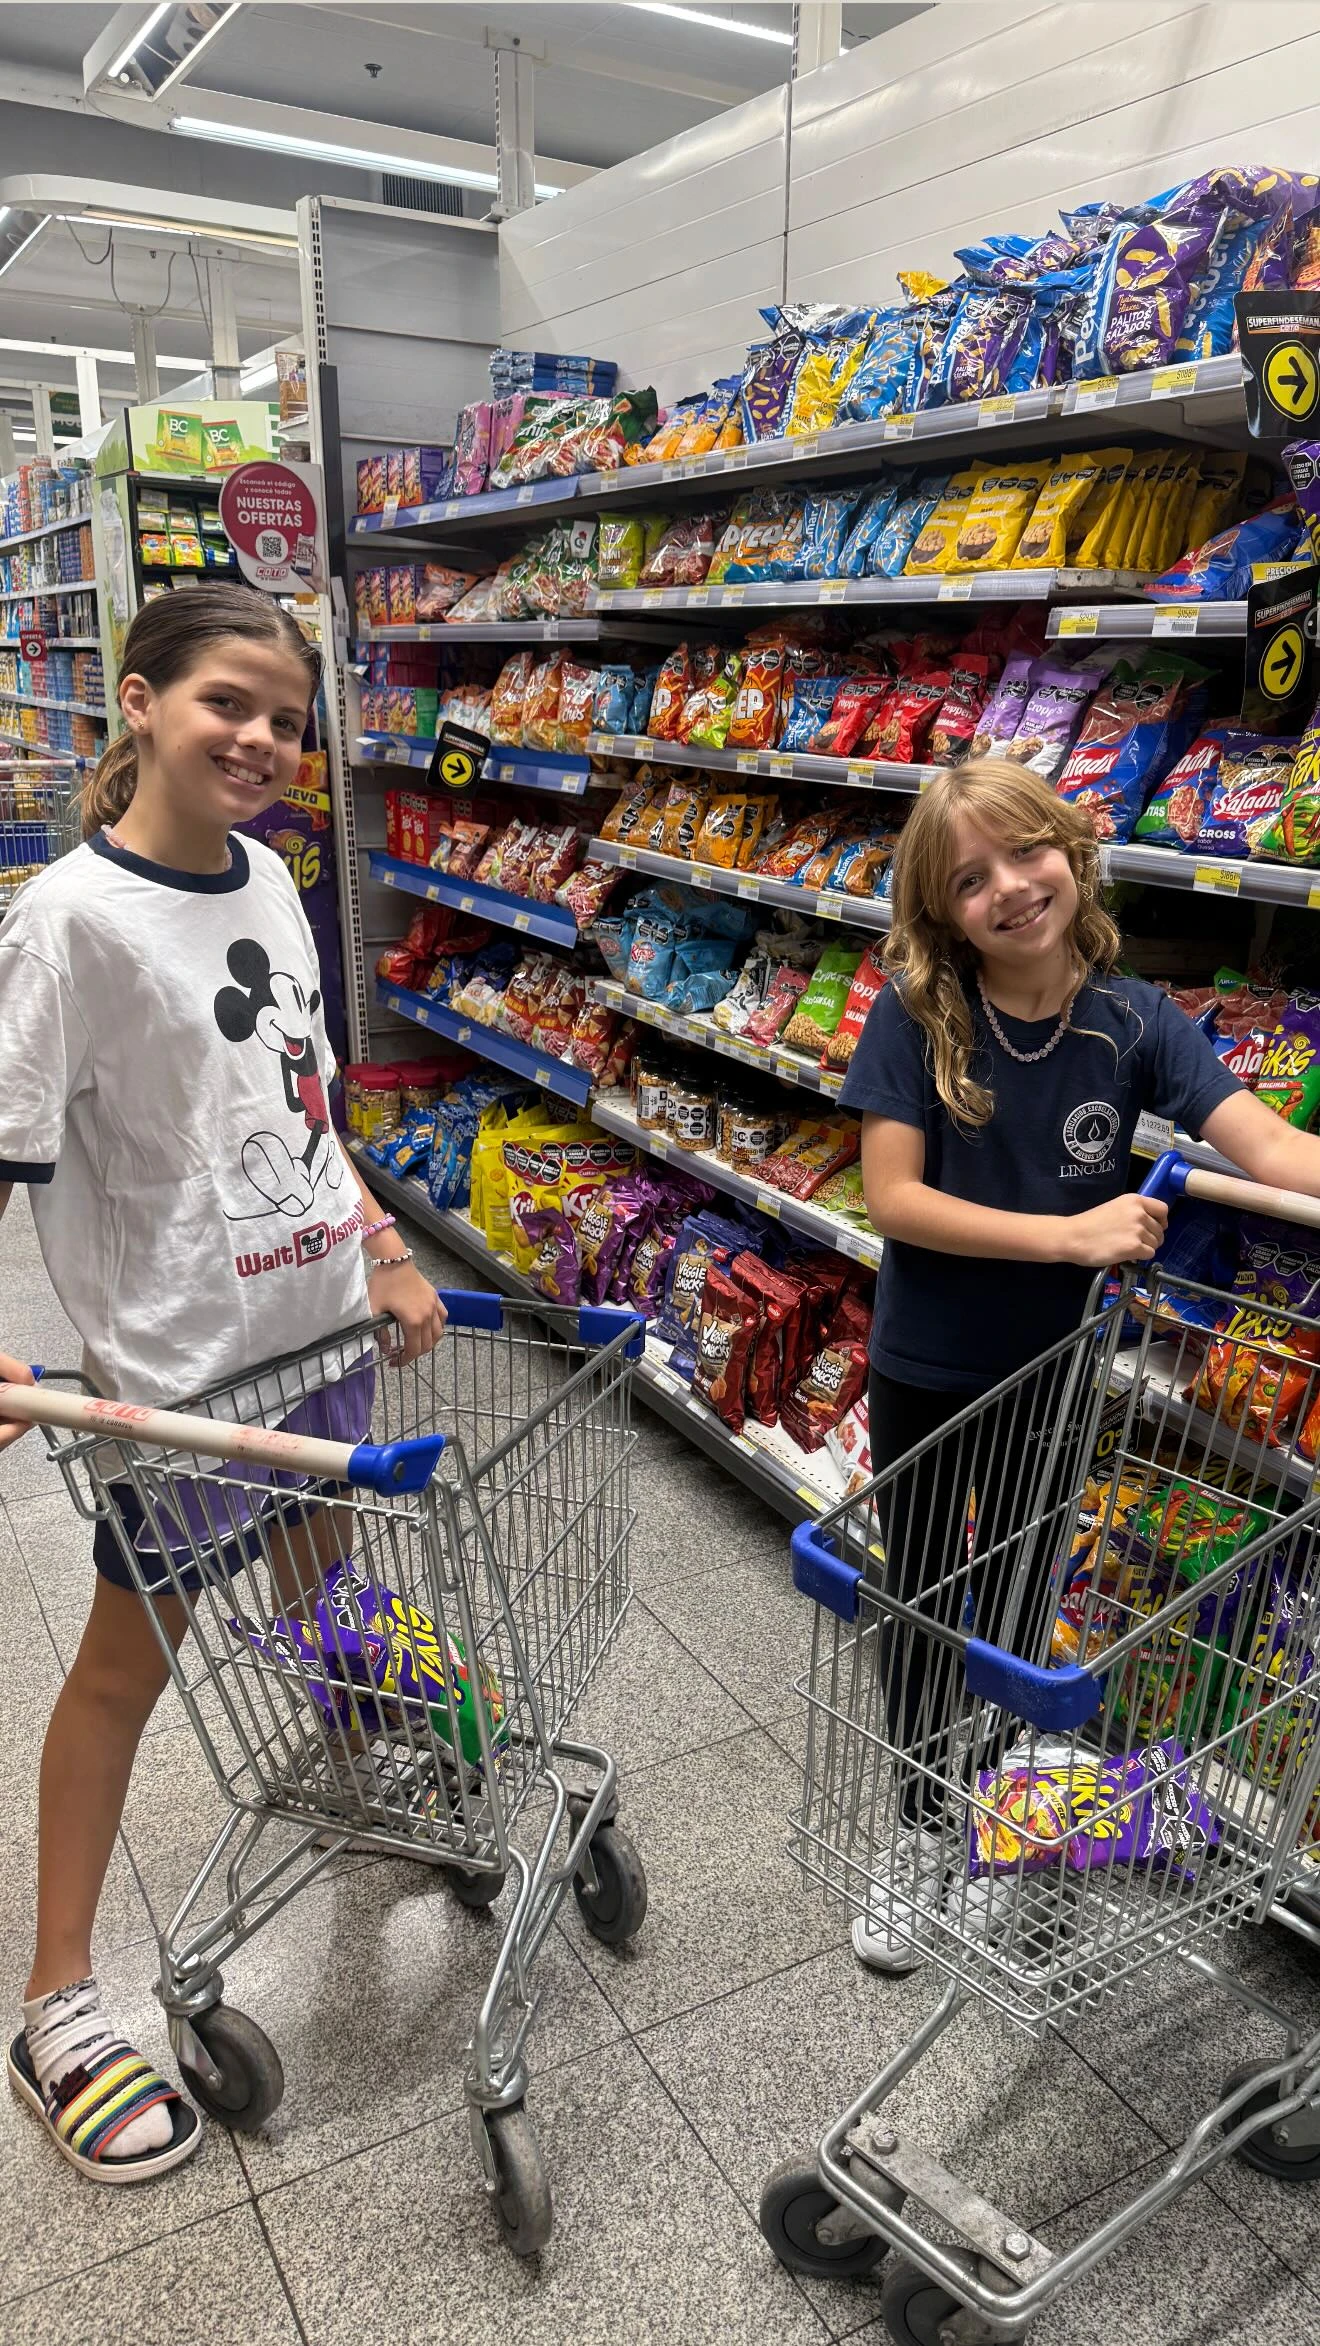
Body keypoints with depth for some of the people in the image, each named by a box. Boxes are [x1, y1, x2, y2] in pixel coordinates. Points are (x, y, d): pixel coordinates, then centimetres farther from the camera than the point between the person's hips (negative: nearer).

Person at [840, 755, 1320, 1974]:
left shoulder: (1134, 1021, -13)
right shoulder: (917, 1018, -17)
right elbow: (892, 1197, -21)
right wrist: (1073, 1236, -27)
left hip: (1051, 1375, 1)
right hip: (924, 1372, -1)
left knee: (1018, 1613, 19)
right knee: (922, 1610, 16)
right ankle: (923, 1832, 39)